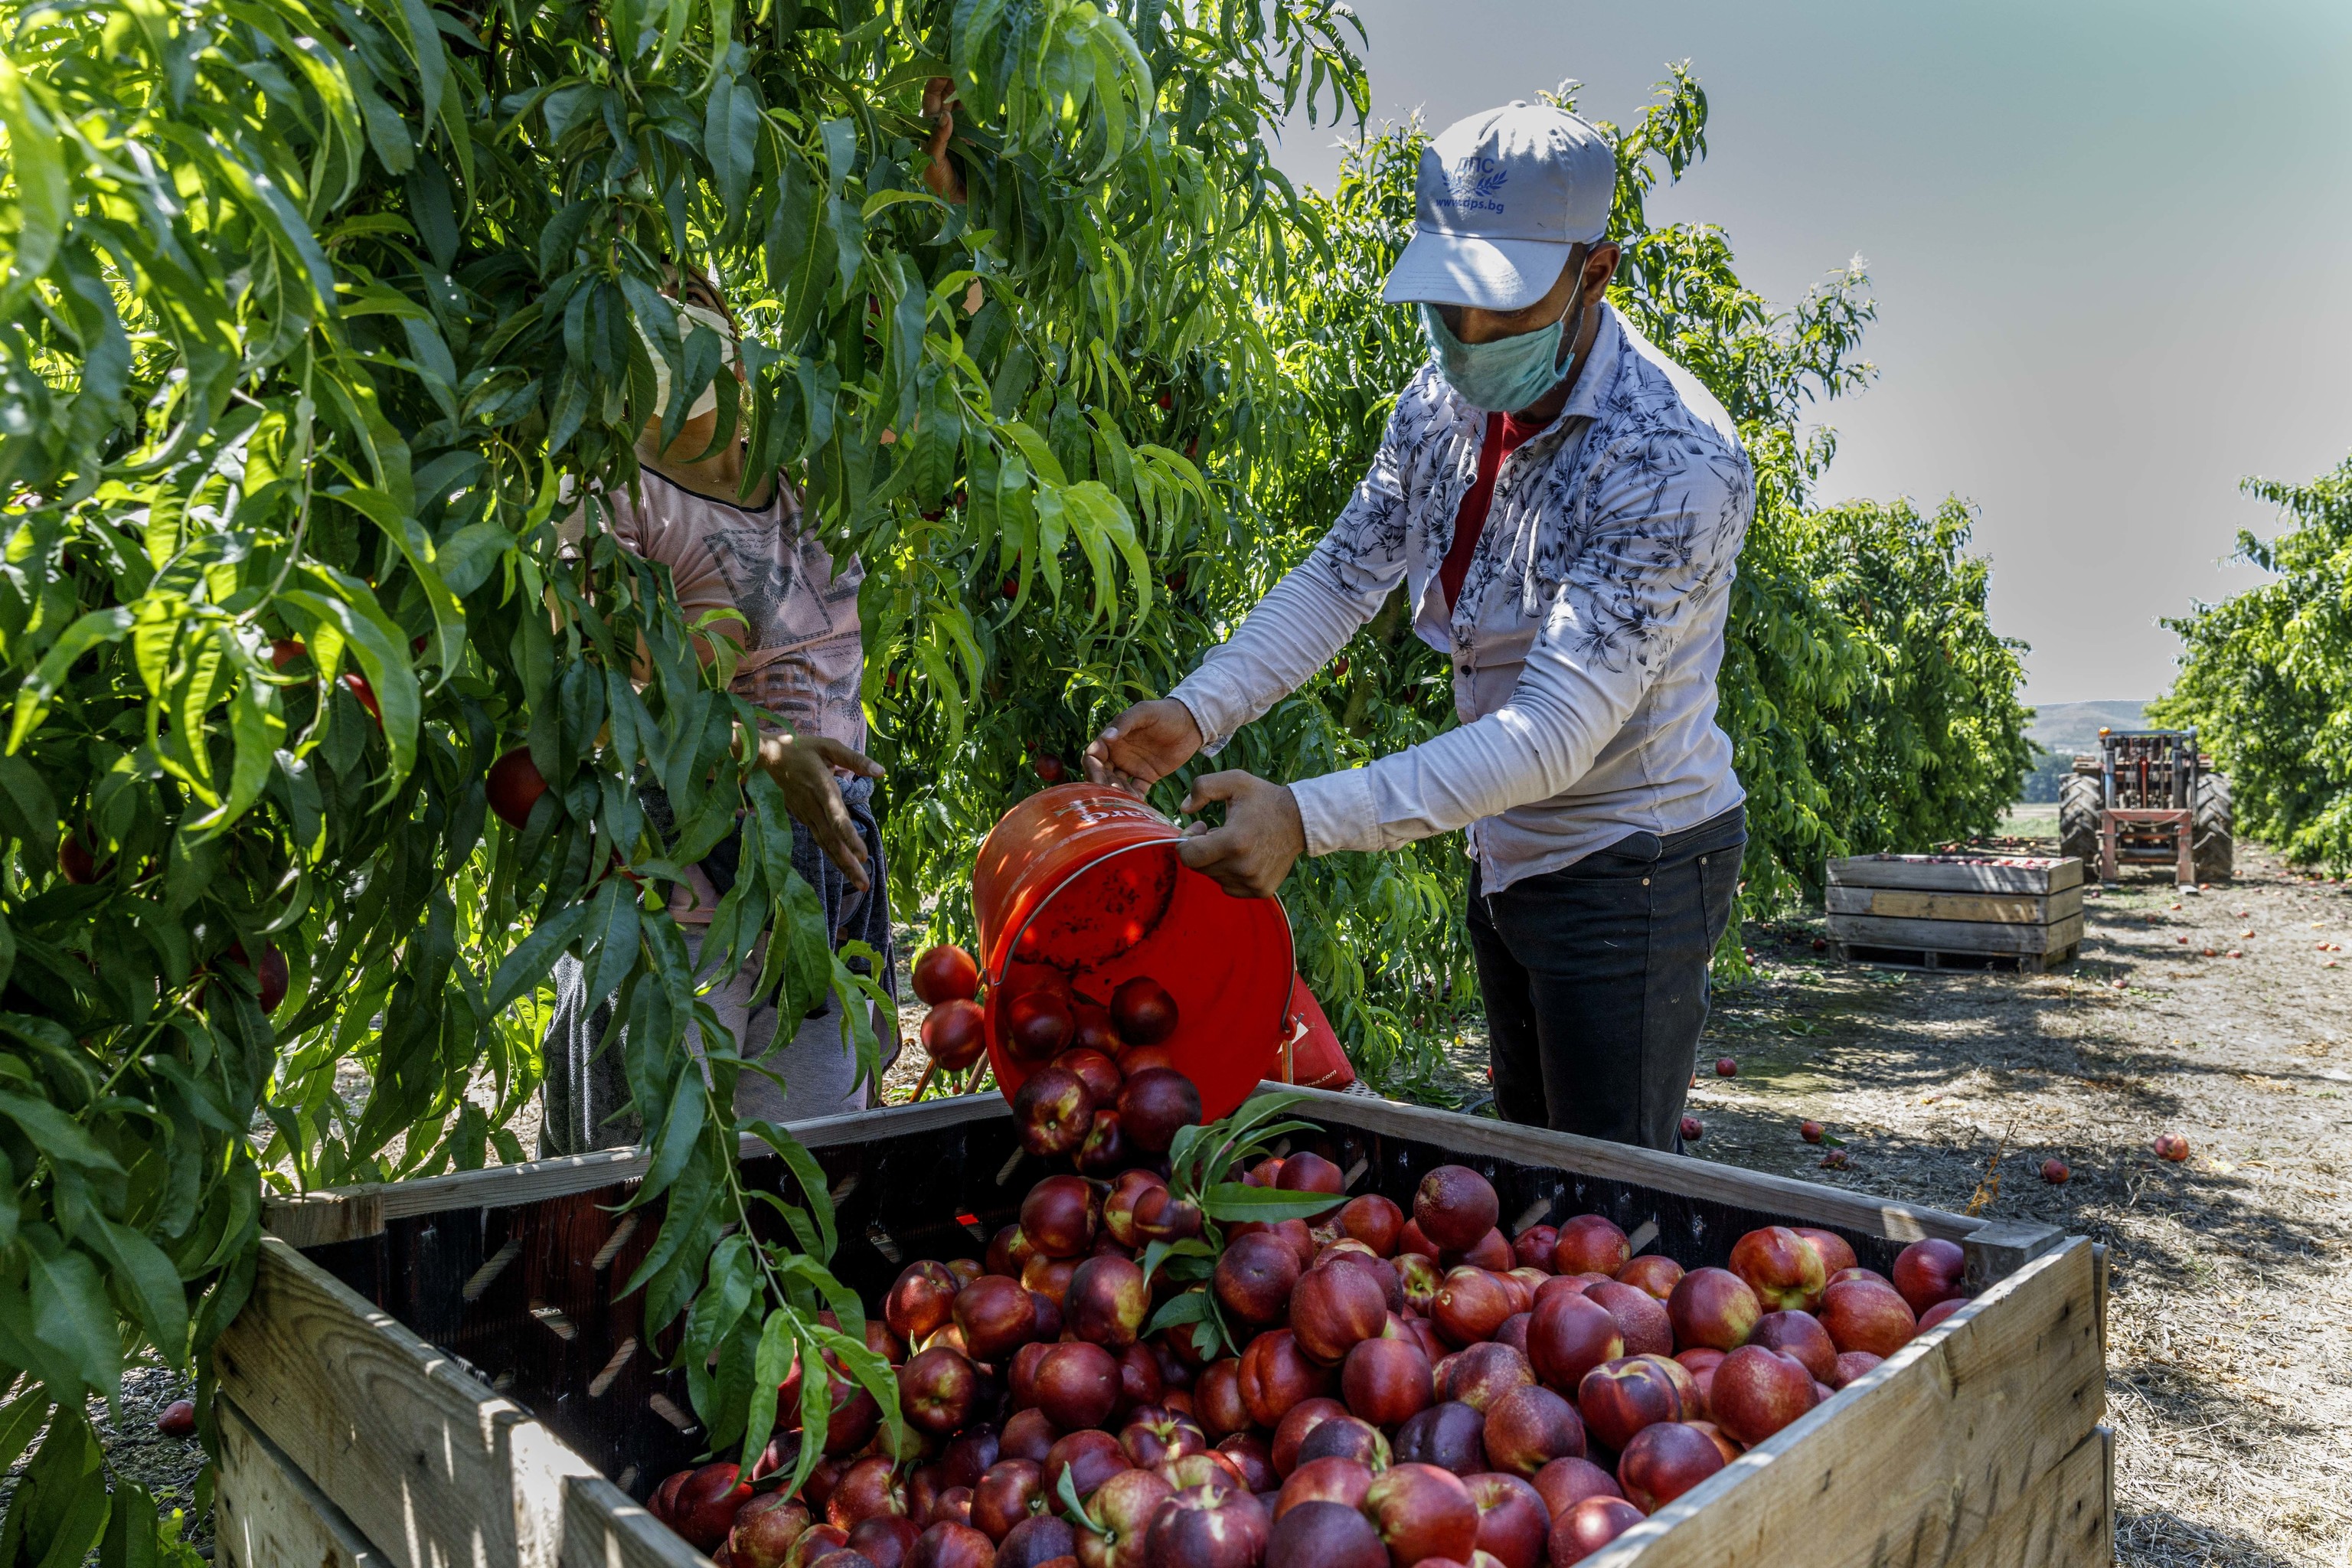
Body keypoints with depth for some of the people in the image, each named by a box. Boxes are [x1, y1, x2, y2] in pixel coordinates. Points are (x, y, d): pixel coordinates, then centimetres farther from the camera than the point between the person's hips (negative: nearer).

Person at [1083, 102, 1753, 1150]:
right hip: (1505, 852, 7)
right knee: (1524, 1163, 22)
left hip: (1629, 866, -7)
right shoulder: (1445, 401, -4)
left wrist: (1307, 817, -41)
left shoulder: (1678, 461, -28)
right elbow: (1343, 571, 0)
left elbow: (1556, 732, -34)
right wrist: (1197, 711, -16)